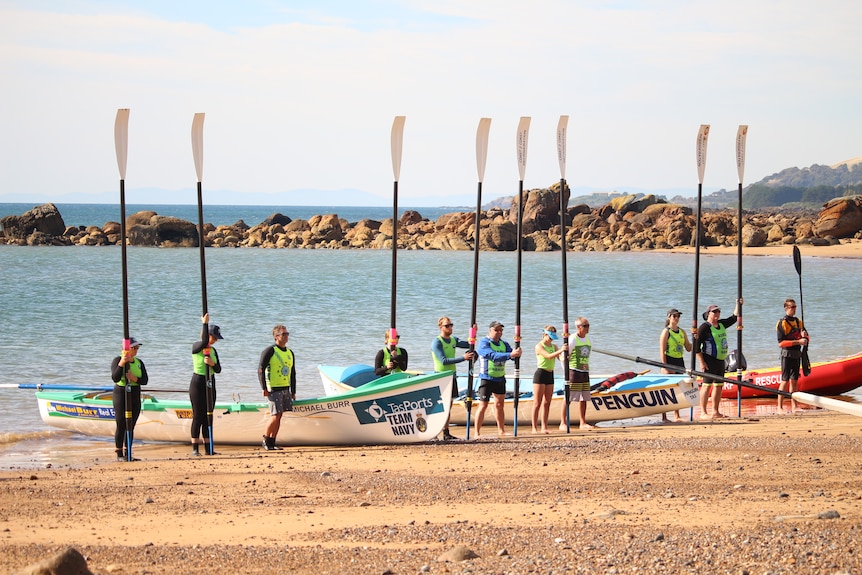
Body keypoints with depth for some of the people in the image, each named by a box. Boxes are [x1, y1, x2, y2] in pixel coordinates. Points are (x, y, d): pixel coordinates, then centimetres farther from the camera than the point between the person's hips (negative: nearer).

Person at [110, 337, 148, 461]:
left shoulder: (139, 362, 10)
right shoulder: (117, 360, -6)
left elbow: (145, 380, 3)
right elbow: (115, 378, -18)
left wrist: (135, 379, -16)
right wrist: (121, 363, -26)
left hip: (135, 396, 5)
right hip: (121, 394, -5)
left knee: (131, 426, 7)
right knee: (121, 425, -5)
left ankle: (128, 453, 13)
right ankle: (119, 454, 0)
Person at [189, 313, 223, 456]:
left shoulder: (213, 351, 12)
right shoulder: (196, 347, -8)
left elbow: (218, 369, 8)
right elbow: (204, 342, -30)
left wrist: (212, 363, -13)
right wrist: (205, 324, -27)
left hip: (210, 384, 7)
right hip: (198, 383, -7)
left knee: (208, 417, 7)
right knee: (197, 417, -6)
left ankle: (208, 448, 9)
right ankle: (195, 448, -3)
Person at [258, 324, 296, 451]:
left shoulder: (290, 353, 14)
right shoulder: (270, 351, -7)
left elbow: (292, 373, 20)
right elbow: (261, 369, -10)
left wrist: (293, 392, 16)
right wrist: (264, 388, -15)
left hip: (285, 389, 7)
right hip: (274, 389, -7)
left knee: (279, 417, 6)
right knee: (275, 416, -11)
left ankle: (272, 443, 10)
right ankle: (266, 439, 6)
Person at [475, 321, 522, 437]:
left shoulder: (503, 344, 9)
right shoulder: (484, 343, -13)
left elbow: (512, 355, 0)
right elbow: (493, 356, -29)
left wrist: (517, 353, -24)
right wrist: (510, 355, -39)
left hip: (500, 378, 7)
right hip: (487, 378, -7)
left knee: (500, 404, 15)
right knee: (483, 405, -9)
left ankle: (501, 430, 27)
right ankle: (477, 433, -7)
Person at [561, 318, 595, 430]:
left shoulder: (588, 339, 13)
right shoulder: (572, 339, -10)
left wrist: (586, 366, 15)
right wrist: (566, 372, -13)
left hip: (585, 372, 7)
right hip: (573, 371, -7)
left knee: (584, 398, 8)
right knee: (568, 398, -7)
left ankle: (582, 423, 15)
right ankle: (562, 423, -4)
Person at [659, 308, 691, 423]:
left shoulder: (682, 332, 12)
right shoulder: (666, 332, -7)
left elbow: (688, 348, 16)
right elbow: (662, 351, -11)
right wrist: (665, 367, -18)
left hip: (680, 362, 6)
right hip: (669, 361, -6)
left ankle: (677, 416, 13)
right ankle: (664, 416, -4)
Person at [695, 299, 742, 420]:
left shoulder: (721, 324, 14)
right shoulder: (704, 327, -10)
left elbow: (734, 318, 28)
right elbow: (696, 345, -13)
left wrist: (738, 305, 14)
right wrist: (702, 362, -17)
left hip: (720, 360, 9)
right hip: (709, 360, -9)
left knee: (718, 386, 10)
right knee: (707, 385, -10)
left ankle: (715, 412, 18)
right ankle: (703, 413, -10)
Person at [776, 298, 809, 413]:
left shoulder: (798, 322, 13)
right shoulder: (782, 323, -9)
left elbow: (806, 337, 16)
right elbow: (781, 342, -16)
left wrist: (804, 337, -9)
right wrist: (798, 341, -22)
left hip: (797, 354, 7)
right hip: (787, 354, -7)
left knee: (794, 381, 9)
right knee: (785, 381, -9)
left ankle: (793, 406, 13)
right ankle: (780, 407, -7)